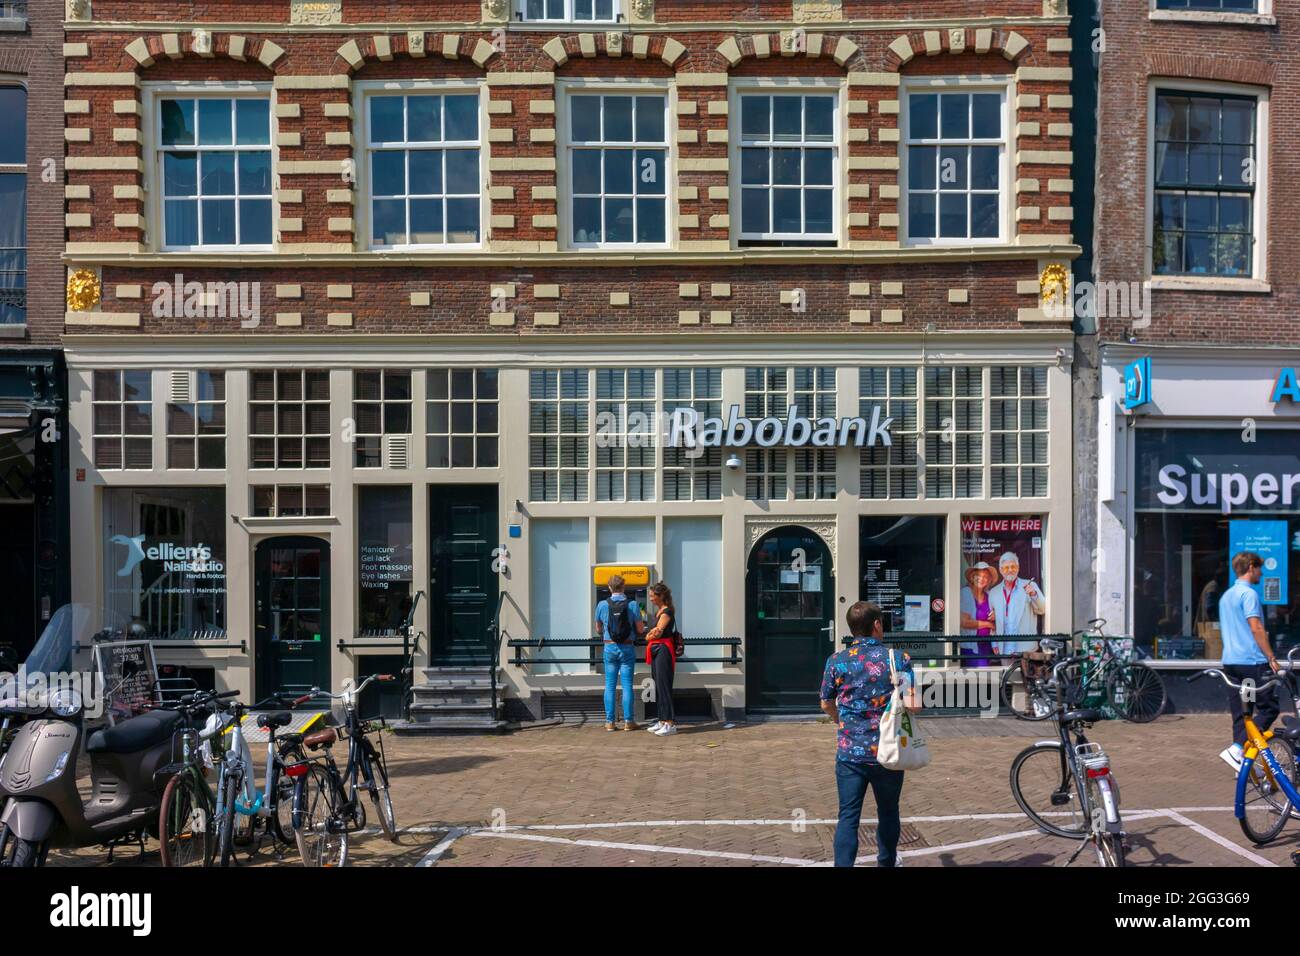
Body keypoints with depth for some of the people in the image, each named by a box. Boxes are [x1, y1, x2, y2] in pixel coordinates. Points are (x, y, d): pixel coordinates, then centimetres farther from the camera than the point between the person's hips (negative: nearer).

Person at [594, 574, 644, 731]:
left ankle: (609, 721, 7)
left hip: (610, 648, 1)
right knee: (627, 685, 4)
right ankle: (628, 721, 6)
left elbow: (598, 630, 9)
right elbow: (640, 630, -5)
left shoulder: (602, 605, -2)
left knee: (610, 685, 6)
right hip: (627, 648, -1)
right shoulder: (632, 605, -7)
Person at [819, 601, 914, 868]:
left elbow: (826, 704, 6)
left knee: (848, 817, 5)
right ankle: (886, 862, 39)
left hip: (849, 753, 0)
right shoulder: (899, 659, -7)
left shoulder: (836, 661, -4)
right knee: (888, 813, 21)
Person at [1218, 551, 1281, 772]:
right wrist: (1271, 657, -14)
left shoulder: (1225, 596, 20)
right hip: (1252, 661, -9)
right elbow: (1256, 628, -17)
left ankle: (1242, 763, 8)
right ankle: (1237, 749, -14)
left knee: (1240, 714, 9)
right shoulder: (1249, 593, -9)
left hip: (1230, 661, 9)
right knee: (1269, 708, -2)